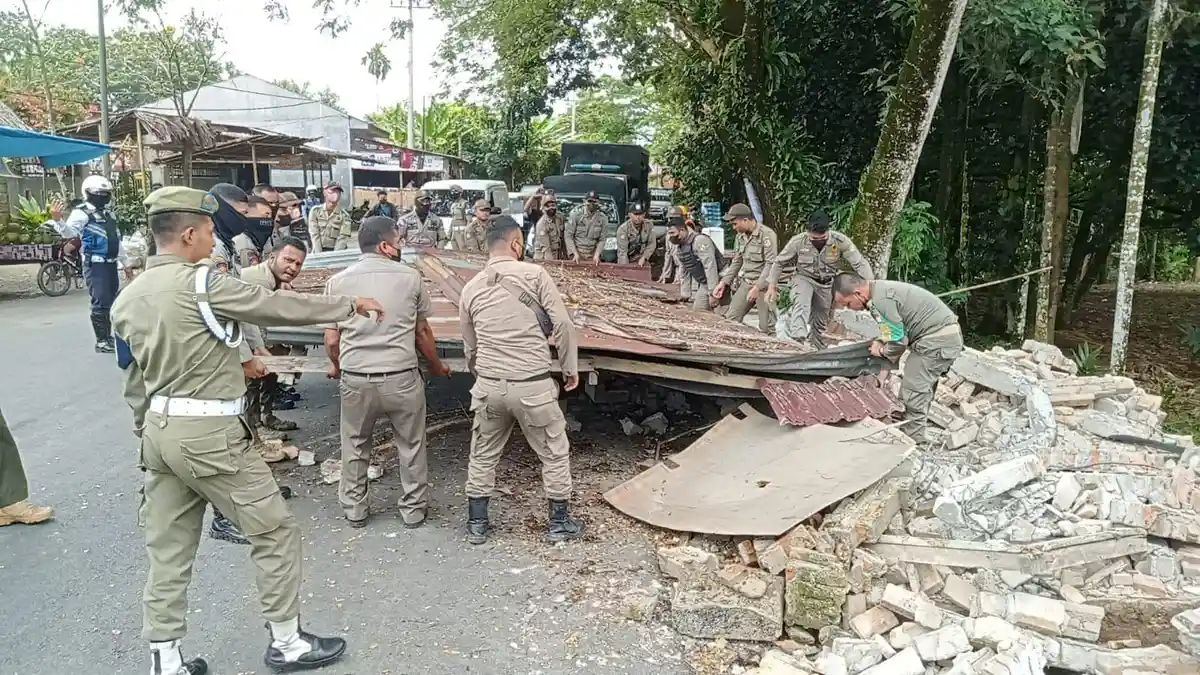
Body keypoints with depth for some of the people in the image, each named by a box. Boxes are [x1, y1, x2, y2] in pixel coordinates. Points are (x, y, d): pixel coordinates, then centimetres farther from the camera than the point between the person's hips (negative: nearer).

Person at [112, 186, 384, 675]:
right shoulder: (200, 284, -16)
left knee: (168, 550, 14)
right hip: (208, 433, -8)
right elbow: (278, 306, -12)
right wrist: (349, 305, -1)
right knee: (275, 530, 6)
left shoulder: (126, 299, 9)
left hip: (160, 431, 9)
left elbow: (133, 380, 15)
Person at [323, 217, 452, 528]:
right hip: (402, 377, -1)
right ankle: (413, 508, 28)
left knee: (355, 446, 21)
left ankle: (354, 509, 32)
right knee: (411, 445, 17)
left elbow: (331, 341, 2)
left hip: (356, 379, 2)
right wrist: (436, 365, 21)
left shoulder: (338, 281, -1)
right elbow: (422, 333, 3)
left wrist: (336, 367, 23)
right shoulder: (411, 277, -4)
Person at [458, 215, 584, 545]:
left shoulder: (471, 288, 5)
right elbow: (562, 324, -9)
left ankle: (476, 524, 29)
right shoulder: (534, 274, -8)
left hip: (488, 385, 4)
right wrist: (570, 366, 4)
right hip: (532, 385, -4)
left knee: (483, 455, 20)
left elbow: (470, 346, 14)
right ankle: (559, 522, 25)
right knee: (555, 453, 15)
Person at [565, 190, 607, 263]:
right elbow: (568, 235, -6)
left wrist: (597, 254, -8)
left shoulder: (603, 218, 1)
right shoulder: (576, 215, -7)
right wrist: (575, 253, -12)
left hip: (592, 254, 2)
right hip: (577, 252, -2)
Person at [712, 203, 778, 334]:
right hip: (746, 283, 7)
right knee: (730, 319, 4)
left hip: (763, 285, -7)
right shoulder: (741, 236, 8)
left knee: (767, 326, -5)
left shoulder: (767, 234, -15)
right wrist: (724, 282, 10)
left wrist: (757, 287, -24)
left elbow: (771, 264, -20)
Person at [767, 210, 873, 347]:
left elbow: (861, 264, -20)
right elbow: (779, 262, -8)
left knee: (820, 322, 12)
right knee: (801, 304, -34)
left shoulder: (841, 241, -23)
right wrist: (772, 285, -7)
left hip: (826, 283, 2)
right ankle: (797, 340, -43)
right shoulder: (798, 241, -22)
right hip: (804, 278, -2)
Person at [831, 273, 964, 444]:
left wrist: (882, 351, -2)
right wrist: (881, 342, 4)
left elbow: (899, 340, -19)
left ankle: (914, 440, -2)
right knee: (921, 389, 17)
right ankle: (918, 433, 25)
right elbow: (897, 331, 19)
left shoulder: (881, 300, -22)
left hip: (937, 340, -10)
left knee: (912, 393, -8)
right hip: (947, 335, 10)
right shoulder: (881, 289, 10)